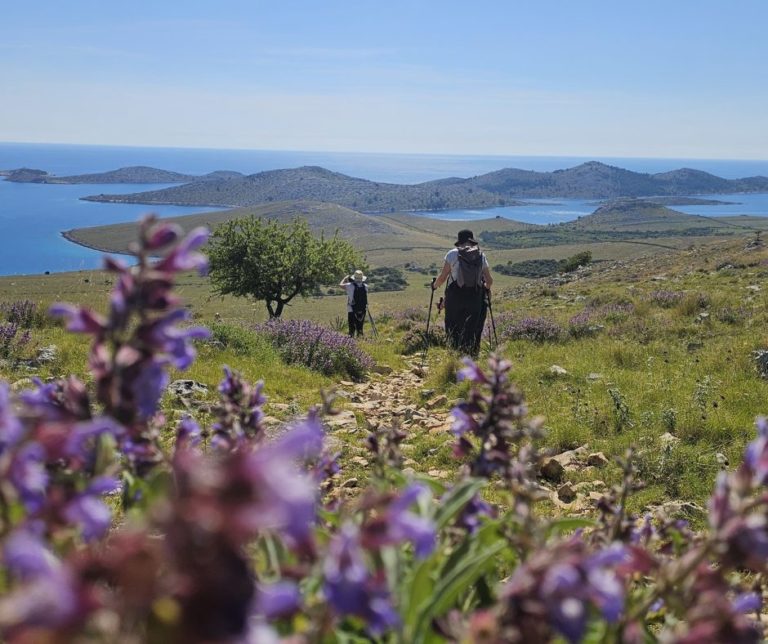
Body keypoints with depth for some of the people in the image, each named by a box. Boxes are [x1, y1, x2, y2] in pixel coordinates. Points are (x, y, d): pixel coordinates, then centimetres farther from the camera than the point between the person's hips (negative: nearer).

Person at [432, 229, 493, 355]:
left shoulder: (453, 254, -2)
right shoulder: (481, 256, 6)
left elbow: (443, 277, -3)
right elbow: (489, 280, 8)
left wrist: (435, 285, 17)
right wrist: (487, 288, 29)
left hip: (455, 297, -2)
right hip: (475, 299, 2)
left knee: (454, 330, 4)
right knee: (473, 330, 9)